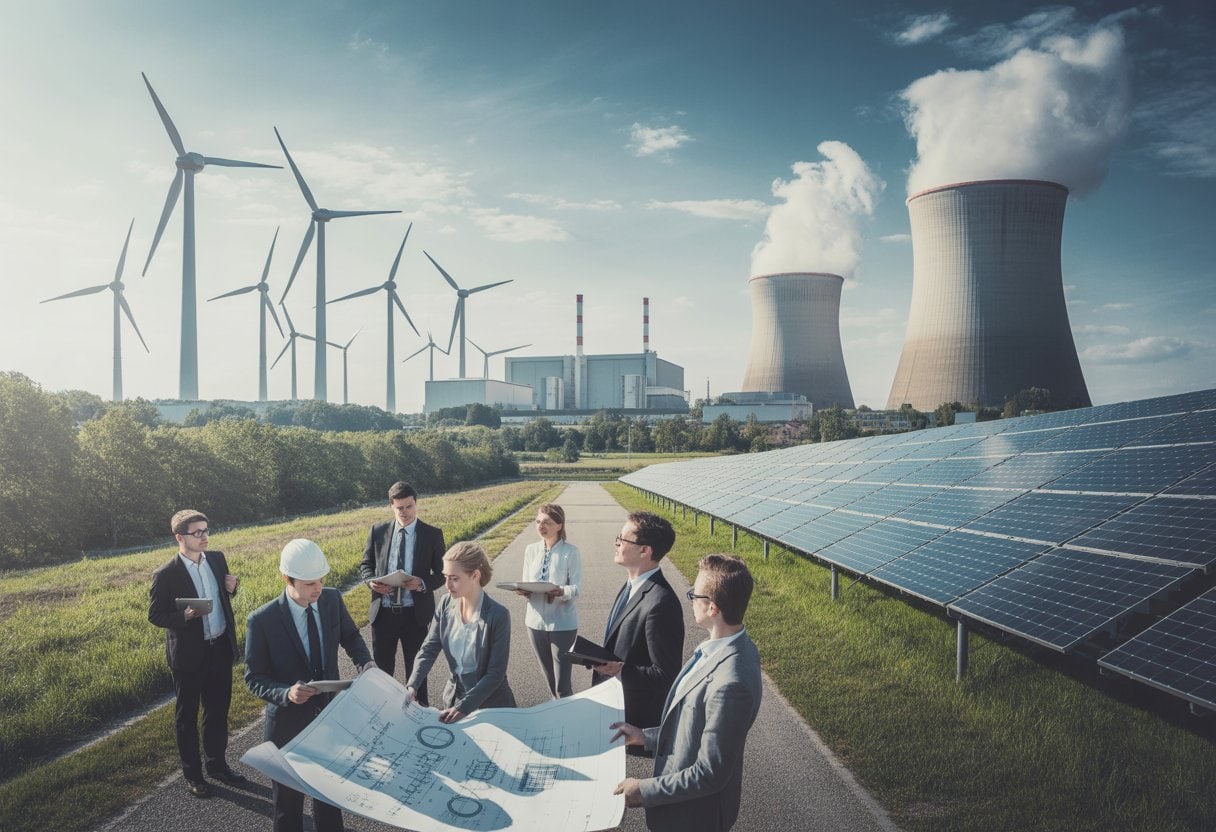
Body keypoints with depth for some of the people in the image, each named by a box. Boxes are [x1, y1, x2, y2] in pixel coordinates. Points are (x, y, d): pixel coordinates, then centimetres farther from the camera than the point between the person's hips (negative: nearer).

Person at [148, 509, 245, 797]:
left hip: (220, 647, 5)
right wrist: (184, 616, -28)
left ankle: (217, 763, 36)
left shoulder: (217, 559, -1)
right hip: (189, 654, -5)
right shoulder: (165, 575, -17)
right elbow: (155, 615, -10)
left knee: (218, 710, 18)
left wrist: (232, 587, -9)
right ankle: (192, 772, 30)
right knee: (187, 715, 13)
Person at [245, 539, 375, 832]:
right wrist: (286, 693, -31)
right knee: (289, 797, 16)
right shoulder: (262, 620, -21)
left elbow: (350, 636, 8)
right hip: (289, 722, -3)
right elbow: (254, 678, -13)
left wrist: (366, 663, -11)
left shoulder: (333, 600, -10)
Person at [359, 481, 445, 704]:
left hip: (415, 613, -2)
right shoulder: (378, 531, 2)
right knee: (381, 668, 12)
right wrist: (372, 581, -11)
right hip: (383, 611, 2)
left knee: (416, 668, 11)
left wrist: (423, 584, -20)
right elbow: (365, 564, 11)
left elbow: (442, 573, 0)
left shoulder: (432, 535, -3)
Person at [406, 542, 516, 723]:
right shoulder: (446, 605, -7)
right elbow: (428, 650, -6)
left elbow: (496, 674, -20)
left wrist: (463, 707, -26)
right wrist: (412, 685, -22)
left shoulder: (498, 615, -22)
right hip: (453, 697, 4)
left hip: (491, 705, -4)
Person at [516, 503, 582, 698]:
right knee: (549, 678, 18)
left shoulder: (570, 551, -10)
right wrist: (523, 591, -15)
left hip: (562, 622, -5)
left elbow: (576, 588, -12)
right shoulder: (531, 550, 4)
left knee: (562, 683, -3)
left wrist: (562, 592, -33)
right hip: (536, 620, 5)